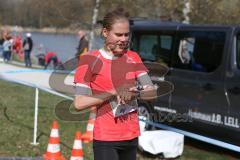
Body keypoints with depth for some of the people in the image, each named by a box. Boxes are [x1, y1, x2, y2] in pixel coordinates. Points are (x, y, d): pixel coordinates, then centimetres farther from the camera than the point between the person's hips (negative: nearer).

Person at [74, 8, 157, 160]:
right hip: (105, 139, -5)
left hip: (132, 137, 5)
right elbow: (79, 103, -14)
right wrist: (114, 93, -19)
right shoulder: (90, 59, -6)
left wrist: (136, 93, -18)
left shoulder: (133, 58, 9)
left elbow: (153, 92, 3)